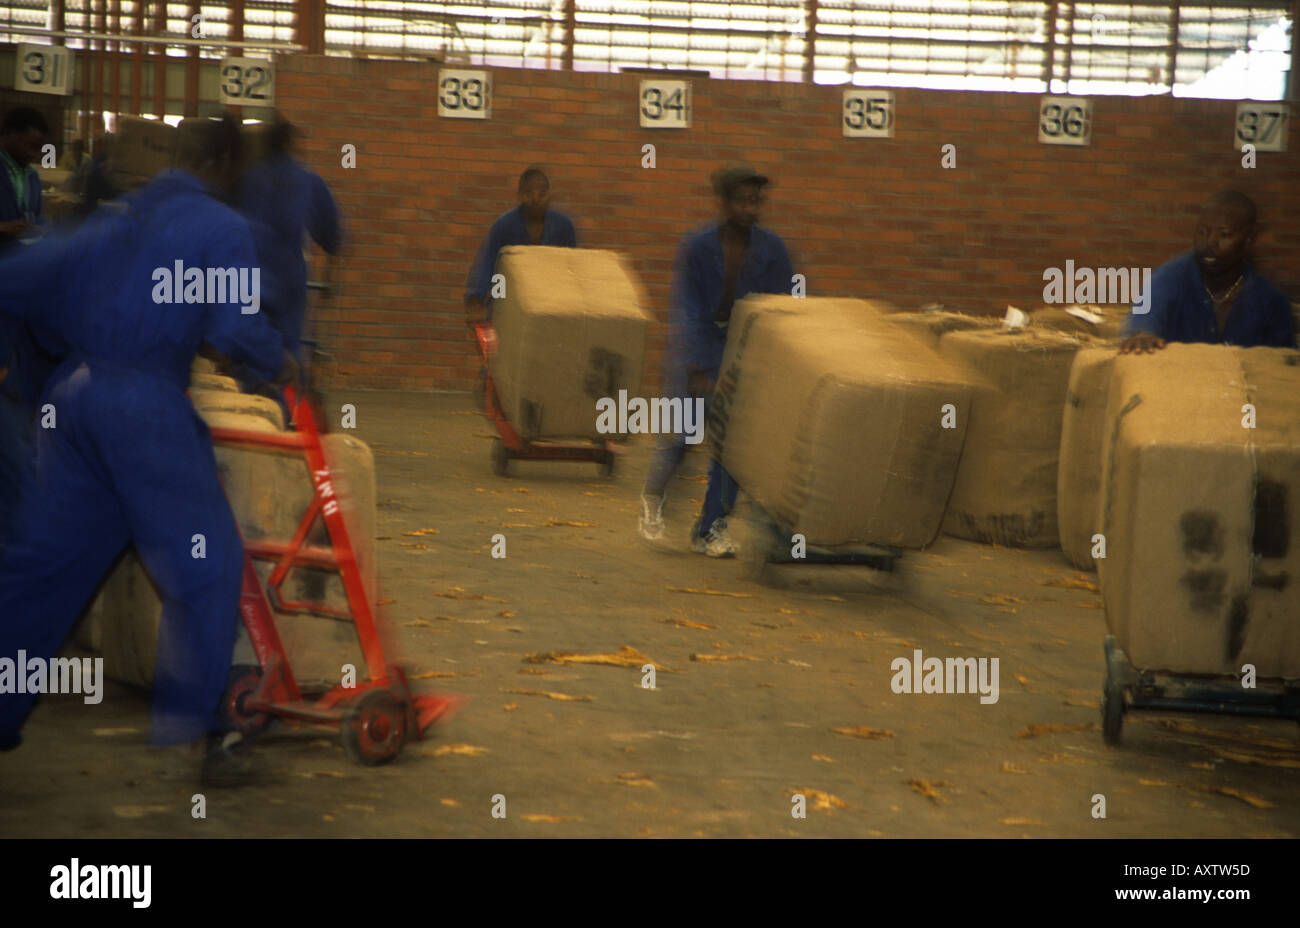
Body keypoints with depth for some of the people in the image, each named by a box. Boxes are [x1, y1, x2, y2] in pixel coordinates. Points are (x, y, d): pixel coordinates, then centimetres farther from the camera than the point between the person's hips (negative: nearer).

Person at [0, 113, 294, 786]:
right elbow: (233, 328, -12)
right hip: (146, 408, -7)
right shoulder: (222, 229, 0)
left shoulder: (114, 219, 18)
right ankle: (197, 730, 3)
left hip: (73, 397, 7)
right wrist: (281, 364, 4)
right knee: (205, 562, 3)